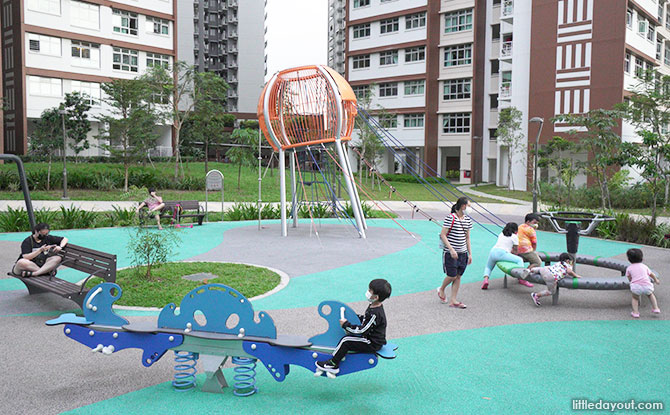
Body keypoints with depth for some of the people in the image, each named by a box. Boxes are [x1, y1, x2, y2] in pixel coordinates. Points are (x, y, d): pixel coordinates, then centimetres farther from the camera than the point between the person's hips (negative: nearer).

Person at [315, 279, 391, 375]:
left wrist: (346, 325, -19)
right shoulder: (374, 307, 2)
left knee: (345, 341, -16)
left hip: (372, 344, -10)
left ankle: (333, 364, -5)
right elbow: (367, 320, 21)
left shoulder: (375, 314, -29)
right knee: (349, 334, 19)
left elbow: (362, 331, -27)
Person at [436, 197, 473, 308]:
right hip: (450, 253, -6)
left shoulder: (468, 220, 8)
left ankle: (453, 301, 13)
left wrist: (470, 254, 13)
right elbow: (443, 235, -15)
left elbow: (467, 238, 15)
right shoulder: (450, 218, -14)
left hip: (462, 253, 6)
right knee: (452, 276, -2)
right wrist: (451, 249, -21)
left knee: (458, 276, 6)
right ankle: (441, 289, 28)